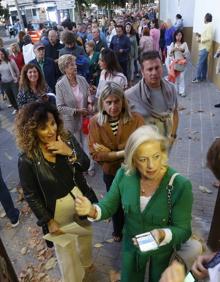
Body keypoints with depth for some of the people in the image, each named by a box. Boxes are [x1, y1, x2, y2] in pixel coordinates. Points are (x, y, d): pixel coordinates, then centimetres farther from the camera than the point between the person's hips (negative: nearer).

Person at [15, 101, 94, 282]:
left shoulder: (67, 139, -14)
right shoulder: (27, 159, -24)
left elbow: (85, 166, -10)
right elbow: (31, 195, -14)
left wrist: (70, 153, -29)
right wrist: (48, 221, -11)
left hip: (80, 198, 4)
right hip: (57, 209, -4)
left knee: (86, 232, 30)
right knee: (65, 248, 19)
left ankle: (86, 261, 63)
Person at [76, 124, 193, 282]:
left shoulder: (180, 185, -31)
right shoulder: (124, 175, -22)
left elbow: (183, 230, -23)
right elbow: (108, 206, -12)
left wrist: (162, 235, -44)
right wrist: (92, 211, -34)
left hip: (164, 250, -2)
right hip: (131, 244, 2)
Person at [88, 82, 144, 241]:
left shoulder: (136, 119, -21)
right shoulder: (95, 122, -16)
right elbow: (95, 153, -19)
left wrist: (109, 152, -29)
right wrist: (124, 152, -28)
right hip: (111, 173, 2)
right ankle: (118, 232, 57)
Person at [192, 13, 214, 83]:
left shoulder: (209, 26, -16)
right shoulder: (207, 25, 14)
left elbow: (209, 38, -24)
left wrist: (200, 39, -16)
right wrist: (200, 36, 8)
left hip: (204, 48, -10)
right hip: (204, 47, 10)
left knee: (200, 63, -8)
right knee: (204, 63, 13)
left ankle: (198, 78, -4)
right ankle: (203, 77, 20)